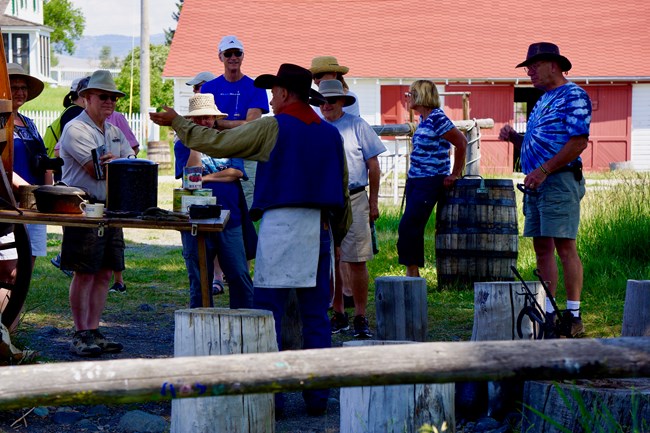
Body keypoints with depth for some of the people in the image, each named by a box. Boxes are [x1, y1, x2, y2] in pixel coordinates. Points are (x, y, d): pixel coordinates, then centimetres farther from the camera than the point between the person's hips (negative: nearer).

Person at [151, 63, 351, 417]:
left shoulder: (271, 128, -3)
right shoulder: (331, 133, 13)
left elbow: (216, 143, 1)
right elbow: (343, 191, 16)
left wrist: (176, 123, 13)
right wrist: (340, 234, 24)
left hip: (281, 224, -5)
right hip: (320, 226, 5)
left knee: (268, 311, -1)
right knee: (316, 314, 8)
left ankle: (269, 394, -4)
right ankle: (317, 396, 8)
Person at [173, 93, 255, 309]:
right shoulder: (183, 145, 6)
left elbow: (237, 172, -2)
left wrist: (207, 177, -9)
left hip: (230, 220, 1)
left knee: (240, 277, -3)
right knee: (199, 281, 4)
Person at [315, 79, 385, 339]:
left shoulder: (357, 126, 2)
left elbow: (373, 165, 4)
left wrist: (373, 202, 1)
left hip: (353, 200, -3)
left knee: (356, 261, -5)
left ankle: (361, 318, 0)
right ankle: (338, 315, 17)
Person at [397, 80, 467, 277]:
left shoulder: (437, 118, -16)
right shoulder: (424, 119, 12)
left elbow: (461, 143, -18)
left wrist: (455, 174, -12)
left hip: (430, 183, -9)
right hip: (415, 180, 9)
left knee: (407, 228, -13)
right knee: (413, 230, 8)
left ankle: (412, 274, -7)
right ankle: (414, 276, 12)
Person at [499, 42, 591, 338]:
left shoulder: (573, 96, -7)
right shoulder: (543, 101, 22)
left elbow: (579, 141, -17)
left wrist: (543, 170, -20)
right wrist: (513, 138, 6)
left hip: (560, 181, -9)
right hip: (536, 183, 9)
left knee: (565, 247, -10)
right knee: (542, 248, 7)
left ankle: (574, 317, -7)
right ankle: (547, 314, 10)